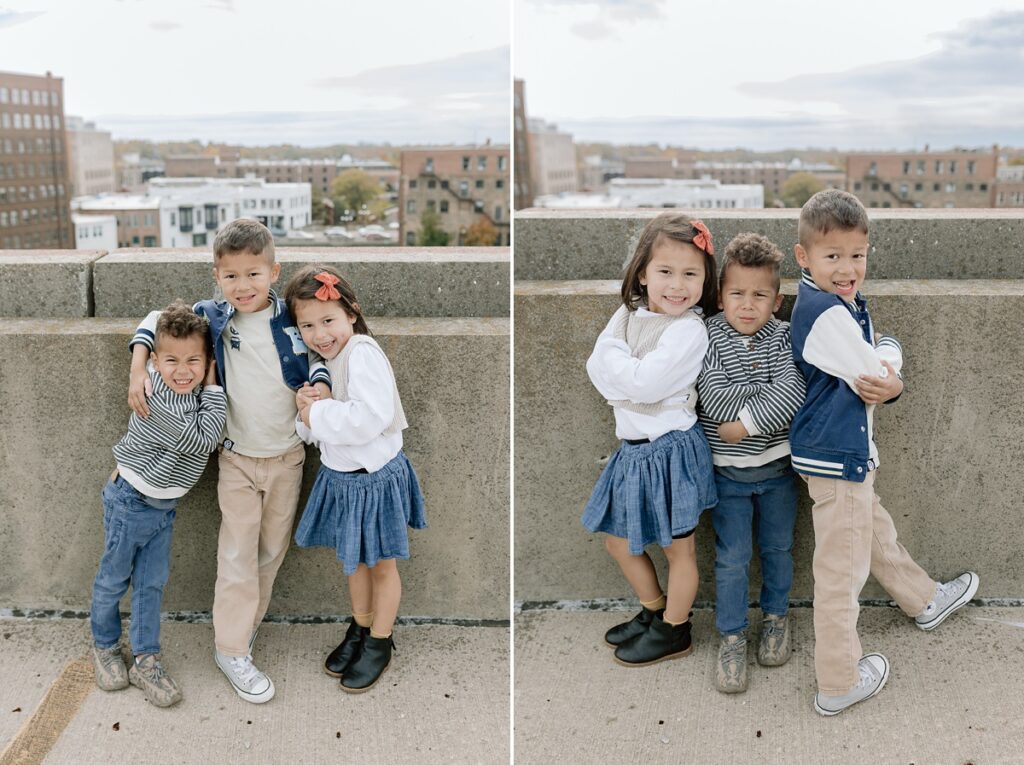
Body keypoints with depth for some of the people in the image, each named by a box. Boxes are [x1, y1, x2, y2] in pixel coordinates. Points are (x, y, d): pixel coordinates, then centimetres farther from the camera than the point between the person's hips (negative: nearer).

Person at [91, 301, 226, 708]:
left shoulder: (198, 392, -7)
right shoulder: (159, 402, -29)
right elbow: (202, 440, -29)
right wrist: (214, 389, -24)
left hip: (164, 505, 6)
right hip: (130, 502, -6)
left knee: (152, 583, 10)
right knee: (113, 579, 12)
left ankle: (145, 660, 19)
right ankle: (104, 646, 33)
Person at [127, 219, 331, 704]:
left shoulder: (291, 317, -10)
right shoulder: (212, 318, -8)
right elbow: (157, 319, 3)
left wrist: (320, 383, -20)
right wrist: (138, 368, -11)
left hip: (287, 458, 1)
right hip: (238, 460, -1)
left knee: (272, 550, 15)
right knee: (237, 554, 1)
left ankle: (247, 621, 36)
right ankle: (231, 650, 13)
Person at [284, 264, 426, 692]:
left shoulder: (362, 353, -24)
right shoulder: (325, 360, 3)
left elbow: (371, 417, -37)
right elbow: (318, 428, 8)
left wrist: (318, 414, -25)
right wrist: (308, 411, -14)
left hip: (374, 478, -8)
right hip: (341, 477, 8)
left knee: (382, 564, 12)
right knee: (353, 559, 23)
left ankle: (380, 642, 29)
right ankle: (360, 630, 42)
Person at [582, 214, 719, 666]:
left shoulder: (690, 330, -16)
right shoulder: (628, 314, 5)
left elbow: (646, 383, -26)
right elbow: (596, 368, -3)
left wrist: (615, 361, -11)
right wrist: (631, 380, -18)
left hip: (670, 449, -8)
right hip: (633, 448, 8)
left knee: (678, 547, 10)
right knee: (618, 539, 20)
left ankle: (673, 632, 28)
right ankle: (653, 611, 40)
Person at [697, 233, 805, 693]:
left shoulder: (782, 336, -8)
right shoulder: (708, 336, -12)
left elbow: (793, 393, -22)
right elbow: (714, 400, -23)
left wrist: (746, 422, -26)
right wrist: (771, 391, -18)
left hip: (777, 468, 2)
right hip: (727, 472, -2)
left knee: (777, 548, 18)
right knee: (731, 559, 6)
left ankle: (775, 618, 40)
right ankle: (732, 638, 22)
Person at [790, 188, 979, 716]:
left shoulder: (846, 301, 9)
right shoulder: (826, 312, -23)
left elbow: (887, 351, 6)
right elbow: (875, 373, -22)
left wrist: (890, 383, -16)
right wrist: (887, 375, 2)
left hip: (851, 451, 10)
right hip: (836, 455, -10)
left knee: (875, 532, 31)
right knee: (842, 568, 1)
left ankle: (924, 601, 55)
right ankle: (838, 685, 13)